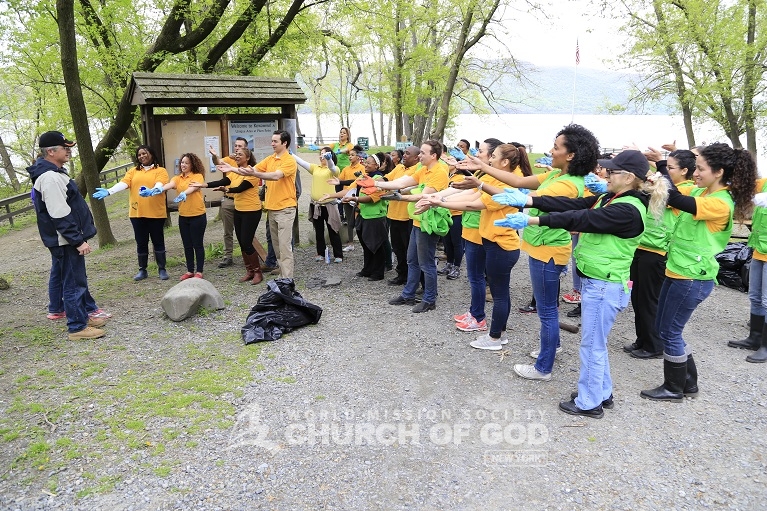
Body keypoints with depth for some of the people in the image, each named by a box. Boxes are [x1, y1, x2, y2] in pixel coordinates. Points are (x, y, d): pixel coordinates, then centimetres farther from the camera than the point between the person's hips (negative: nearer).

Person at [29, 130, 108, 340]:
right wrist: (78, 240, -22)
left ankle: (83, 316, 29)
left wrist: (79, 237, 24)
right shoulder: (49, 177, -20)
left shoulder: (54, 173, 14)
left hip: (68, 239, 11)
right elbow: (60, 216, -24)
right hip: (65, 241, -11)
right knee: (74, 283, -4)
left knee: (77, 280, 18)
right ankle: (77, 327, 4)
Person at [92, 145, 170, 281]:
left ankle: (162, 269, 15)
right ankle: (142, 270, 21)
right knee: (141, 243, 11)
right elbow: (123, 183, -5)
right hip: (137, 213, 4)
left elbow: (160, 184, -18)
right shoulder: (133, 171, 10)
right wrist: (109, 191, -23)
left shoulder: (160, 170, 0)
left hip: (156, 213, -3)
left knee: (158, 241, 5)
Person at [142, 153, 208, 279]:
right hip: (183, 216, 5)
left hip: (198, 216, -5)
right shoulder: (177, 178, 7)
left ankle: (199, 271, 12)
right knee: (187, 245, 12)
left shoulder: (198, 176, -4)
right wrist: (153, 191, -33)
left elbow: (193, 187, -24)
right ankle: (190, 270, 22)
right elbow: (168, 185, -13)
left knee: (198, 244, 3)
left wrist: (183, 194, -45)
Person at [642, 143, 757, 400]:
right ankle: (688, 382, 32)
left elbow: (676, 200, -32)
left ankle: (674, 389, 21)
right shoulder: (699, 191, 6)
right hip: (677, 271, 9)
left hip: (693, 278, -9)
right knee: (665, 328, 17)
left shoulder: (721, 204, -21)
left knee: (670, 332, 2)